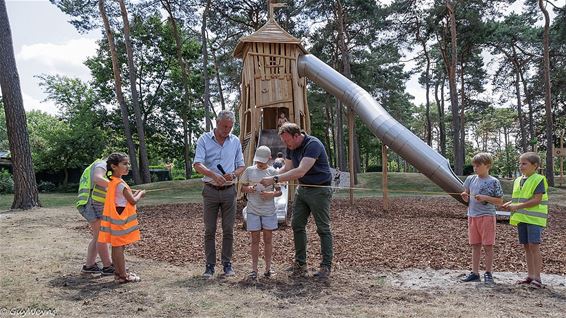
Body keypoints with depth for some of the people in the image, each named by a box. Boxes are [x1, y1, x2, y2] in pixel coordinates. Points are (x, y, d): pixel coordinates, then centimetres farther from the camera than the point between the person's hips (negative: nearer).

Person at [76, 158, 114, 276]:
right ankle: (107, 267, 2)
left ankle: (89, 265, 19)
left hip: (95, 206, 10)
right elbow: (98, 179, -27)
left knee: (98, 237, 15)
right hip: (93, 205, -10)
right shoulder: (101, 164, -5)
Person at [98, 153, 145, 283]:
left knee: (116, 247, 14)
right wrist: (140, 194, 1)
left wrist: (134, 194, 9)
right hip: (121, 219, -9)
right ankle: (123, 275, 4)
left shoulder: (112, 182, 11)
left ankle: (118, 272, 23)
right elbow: (133, 201, -16)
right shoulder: (121, 184, -19)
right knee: (119, 247, -3)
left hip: (116, 219, 9)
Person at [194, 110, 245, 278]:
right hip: (210, 190, -2)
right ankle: (210, 265, 13)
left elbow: (241, 166, 10)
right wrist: (214, 175, -30)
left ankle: (227, 263, 18)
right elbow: (197, 165, -13)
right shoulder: (204, 139, -2)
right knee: (209, 230, 4)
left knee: (228, 230, 6)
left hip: (229, 191, 2)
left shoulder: (235, 141, 7)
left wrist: (233, 174, -13)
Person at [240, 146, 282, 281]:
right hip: (253, 210, 0)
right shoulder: (249, 170, 2)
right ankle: (254, 269, 12)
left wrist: (271, 194, -16)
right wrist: (248, 189, -12)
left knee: (268, 239, 7)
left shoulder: (273, 172, 0)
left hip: (269, 210, 0)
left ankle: (268, 268, 18)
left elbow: (279, 191, 5)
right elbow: (242, 187, 10)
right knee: (255, 240, 4)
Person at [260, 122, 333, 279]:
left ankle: (326, 266, 11)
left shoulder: (313, 144, -24)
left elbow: (300, 171, -33)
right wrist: (267, 177, -6)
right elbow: (287, 168, 9)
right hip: (302, 189, 8)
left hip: (319, 190, -8)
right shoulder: (291, 147, 2)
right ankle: (300, 263, 14)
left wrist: (275, 179, -33)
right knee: (297, 225, 5)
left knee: (323, 228, 1)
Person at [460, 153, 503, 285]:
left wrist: (486, 198, -18)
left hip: (487, 216, -4)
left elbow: (500, 201, -4)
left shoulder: (494, 182, -6)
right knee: (475, 245, 10)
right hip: (472, 216, 5)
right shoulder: (470, 179, 7)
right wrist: (465, 197, -3)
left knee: (488, 245, 2)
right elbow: (467, 195, 19)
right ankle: (475, 272, 17)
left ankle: (488, 273, 14)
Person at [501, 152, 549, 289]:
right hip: (521, 218, 7)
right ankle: (530, 276, 19)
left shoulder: (538, 180, -9)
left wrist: (517, 206, -19)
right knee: (527, 247, 11)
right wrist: (510, 204, 1)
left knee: (534, 246, -9)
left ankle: (537, 278, -2)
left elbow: (537, 200, -17)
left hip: (534, 218, -7)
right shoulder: (518, 181, 13)